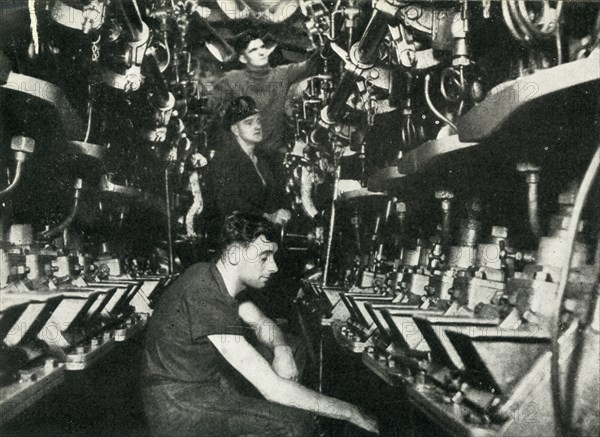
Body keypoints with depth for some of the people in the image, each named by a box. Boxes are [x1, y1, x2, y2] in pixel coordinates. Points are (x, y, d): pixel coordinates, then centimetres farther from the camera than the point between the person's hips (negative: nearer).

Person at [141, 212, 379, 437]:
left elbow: (261, 322, 10)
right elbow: (273, 389, -31)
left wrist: (282, 349, -14)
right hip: (182, 415, -9)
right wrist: (350, 412, -21)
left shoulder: (208, 275, -2)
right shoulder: (208, 300, -30)